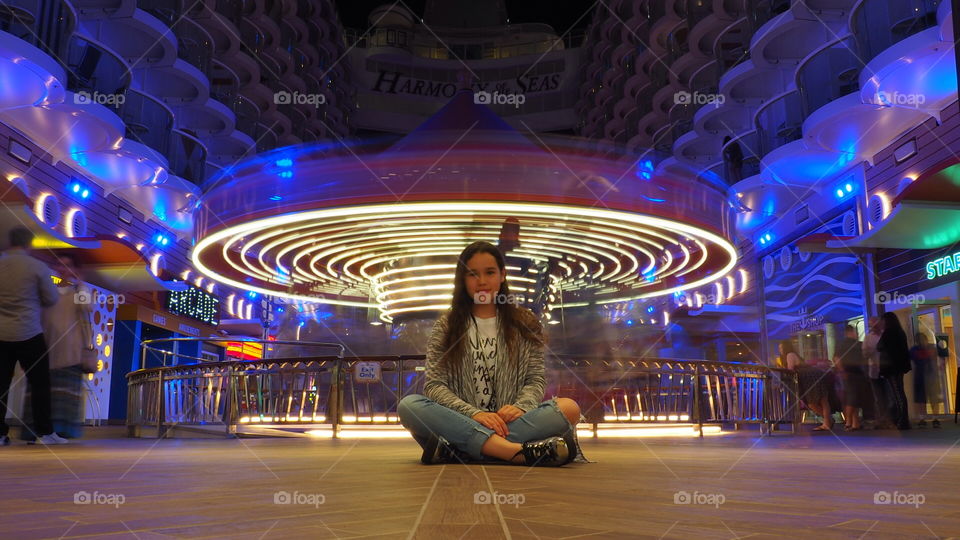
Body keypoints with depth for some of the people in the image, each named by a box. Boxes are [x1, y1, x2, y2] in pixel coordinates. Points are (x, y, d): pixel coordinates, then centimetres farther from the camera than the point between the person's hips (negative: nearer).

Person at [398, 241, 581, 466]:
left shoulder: (525, 324, 12)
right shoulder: (446, 327, 10)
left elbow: (536, 380, 8)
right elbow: (434, 386, 1)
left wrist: (520, 406, -17)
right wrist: (474, 414, -18)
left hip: (509, 422, 1)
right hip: (461, 424, 0)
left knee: (569, 408, -26)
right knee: (409, 405, -29)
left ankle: (456, 451, -33)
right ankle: (521, 452, -41)